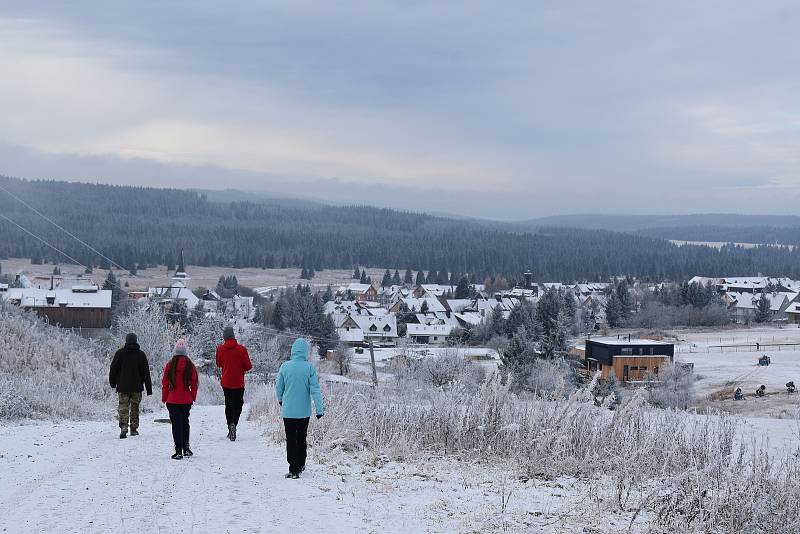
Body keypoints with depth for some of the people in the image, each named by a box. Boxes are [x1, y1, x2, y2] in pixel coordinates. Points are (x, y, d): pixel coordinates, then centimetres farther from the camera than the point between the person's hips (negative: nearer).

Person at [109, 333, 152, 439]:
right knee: (135, 407, 12)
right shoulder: (141, 354, 2)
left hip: (122, 386, -1)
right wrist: (149, 388, 7)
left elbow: (113, 369, 2)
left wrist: (112, 383, 14)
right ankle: (134, 429, 15)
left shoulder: (119, 353, 0)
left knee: (123, 406, -4)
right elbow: (146, 373, 4)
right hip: (137, 387, 1)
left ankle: (124, 426, -24)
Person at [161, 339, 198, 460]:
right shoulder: (190, 366, -3)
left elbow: (165, 383, -3)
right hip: (186, 400, 2)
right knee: (185, 422, 17)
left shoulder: (170, 365, -7)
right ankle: (186, 448, 17)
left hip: (172, 400, -2)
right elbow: (194, 383, 2)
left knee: (176, 424, 1)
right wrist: (193, 397, 13)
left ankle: (178, 451, -2)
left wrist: (164, 398, 7)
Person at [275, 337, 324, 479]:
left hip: (288, 410, -1)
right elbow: (315, 390, -10)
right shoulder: (309, 367, -11)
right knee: (301, 438, 18)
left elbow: (278, 387, 5)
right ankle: (300, 466, 29)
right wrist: (319, 409, -5)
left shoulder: (285, 366, -8)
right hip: (304, 411, 1)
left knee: (291, 440, 4)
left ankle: (293, 470, -1)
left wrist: (280, 399, 25)